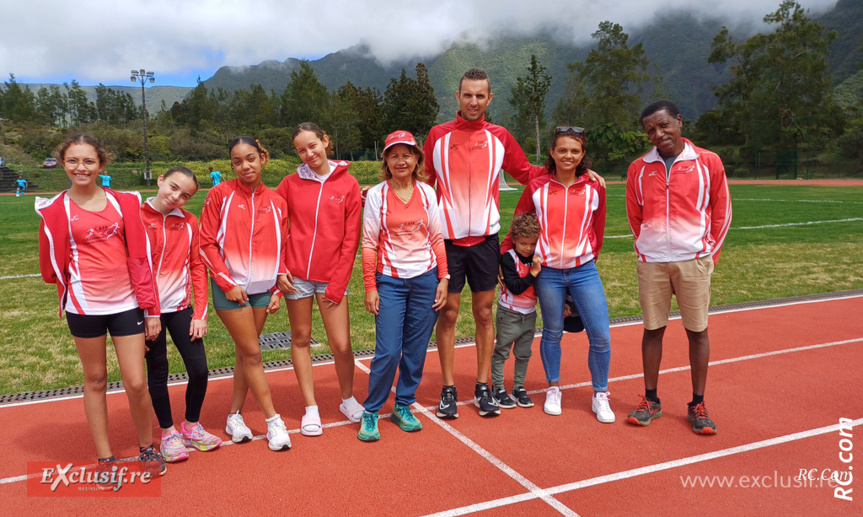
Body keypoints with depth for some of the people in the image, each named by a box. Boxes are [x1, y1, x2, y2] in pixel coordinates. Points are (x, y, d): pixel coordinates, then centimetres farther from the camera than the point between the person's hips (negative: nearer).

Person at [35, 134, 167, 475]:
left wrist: (151, 308, 1)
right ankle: (105, 458, 25)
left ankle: (147, 447, 24)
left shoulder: (124, 202, 3)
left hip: (126, 303, 1)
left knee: (136, 383, 0)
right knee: (95, 380, 11)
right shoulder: (56, 210, 0)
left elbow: (140, 257, 3)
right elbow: (51, 267, 8)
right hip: (84, 306, 0)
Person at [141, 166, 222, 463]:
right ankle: (168, 433, 26)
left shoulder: (189, 222, 2)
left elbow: (197, 267, 4)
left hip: (181, 307, 3)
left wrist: (200, 313, -1)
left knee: (199, 369, 1)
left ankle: (191, 426, 25)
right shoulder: (137, 217, -7)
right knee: (157, 372, 8)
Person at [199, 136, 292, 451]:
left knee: (246, 355, 11)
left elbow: (281, 249, 9)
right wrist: (227, 282, -11)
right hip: (231, 288, -3)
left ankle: (234, 416, 25)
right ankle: (273, 420, 10)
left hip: (263, 288, 4)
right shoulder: (221, 194, -4)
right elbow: (207, 244, -5)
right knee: (252, 354, 0)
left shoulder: (276, 203, 5)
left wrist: (278, 289, 4)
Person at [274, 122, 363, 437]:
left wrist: (338, 283, -5)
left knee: (341, 344, -1)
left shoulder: (347, 184, 0)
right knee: (301, 338, 8)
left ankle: (348, 400, 24)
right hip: (297, 274, 1)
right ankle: (311, 408, 22)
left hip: (332, 277, -1)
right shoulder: (290, 184, 3)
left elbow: (351, 238, -1)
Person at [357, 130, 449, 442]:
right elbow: (369, 244, -1)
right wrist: (370, 287, -5)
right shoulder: (376, 195, -1)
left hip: (425, 279, 3)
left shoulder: (427, 193, 6)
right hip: (390, 280, -2)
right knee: (388, 351, -6)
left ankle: (403, 406, 25)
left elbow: (437, 239, 8)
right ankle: (370, 412, 13)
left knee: (416, 350, 8)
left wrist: (443, 279, 2)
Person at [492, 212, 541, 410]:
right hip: (509, 314, -5)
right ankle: (497, 388, 16)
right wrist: (533, 272, -26)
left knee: (524, 353, 12)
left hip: (529, 314, 5)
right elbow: (515, 287, -23)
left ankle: (519, 387, 24)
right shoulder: (508, 258, -16)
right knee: (501, 351, 5)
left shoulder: (537, 258, 1)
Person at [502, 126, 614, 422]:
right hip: (547, 273, 0)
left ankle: (600, 396, 17)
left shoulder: (594, 188, 3)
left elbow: (597, 232, 13)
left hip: (584, 271, 1)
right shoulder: (537, 187, 0)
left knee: (601, 336, -2)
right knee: (552, 332, 10)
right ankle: (553, 390, 30)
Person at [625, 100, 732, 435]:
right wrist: (646, 250, 12)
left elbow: (722, 212, 6)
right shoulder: (638, 169, 5)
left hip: (693, 260, -1)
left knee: (697, 331, 3)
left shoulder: (708, 163, 0)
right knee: (652, 329, 7)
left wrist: (710, 253, 5)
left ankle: (697, 405, 16)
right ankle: (651, 401, 19)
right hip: (651, 262, 2)